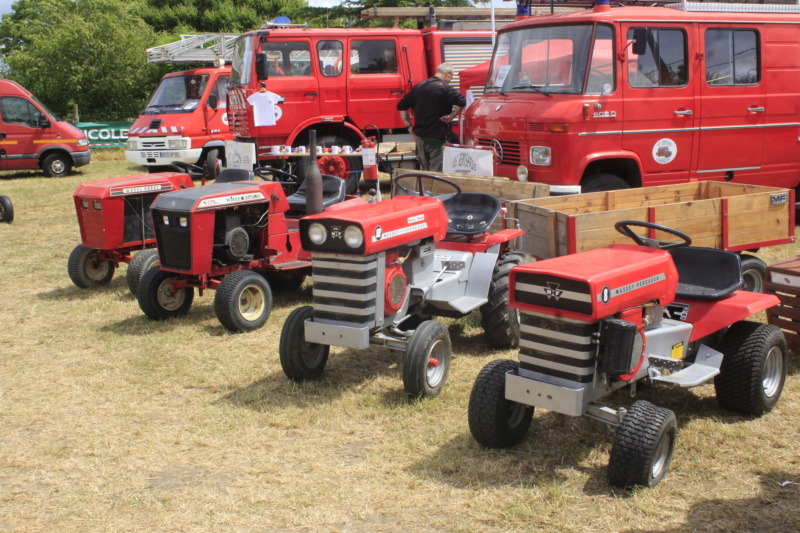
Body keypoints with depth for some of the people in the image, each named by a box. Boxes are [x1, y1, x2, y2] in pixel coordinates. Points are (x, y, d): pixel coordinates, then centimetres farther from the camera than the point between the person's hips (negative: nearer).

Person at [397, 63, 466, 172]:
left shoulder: (418, 86, 12)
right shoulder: (445, 88, -10)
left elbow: (401, 106, 15)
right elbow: (462, 102, -26)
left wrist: (408, 126, 12)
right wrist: (451, 116, -13)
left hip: (419, 135, 7)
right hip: (437, 137, -7)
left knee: (423, 169, 17)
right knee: (436, 170, -3)